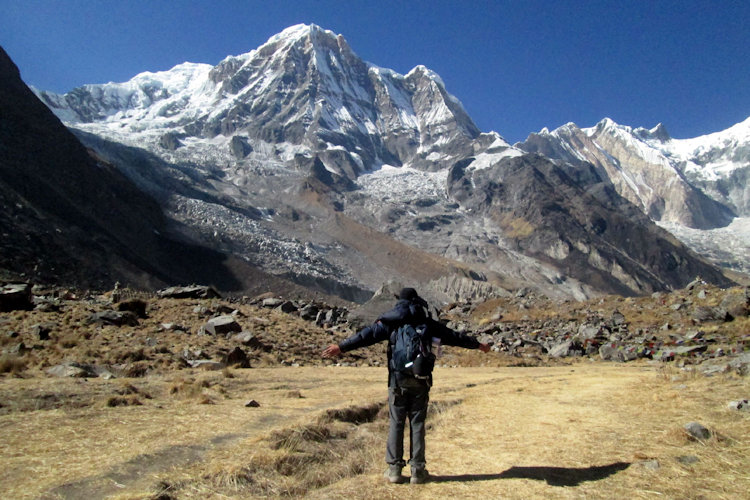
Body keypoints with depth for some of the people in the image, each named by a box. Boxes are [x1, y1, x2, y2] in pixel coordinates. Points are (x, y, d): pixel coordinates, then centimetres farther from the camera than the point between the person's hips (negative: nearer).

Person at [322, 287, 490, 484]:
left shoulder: (389, 322, 2)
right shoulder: (428, 323, 6)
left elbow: (366, 335, -2)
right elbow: (454, 336, 15)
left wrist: (341, 347, 2)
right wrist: (477, 344, 28)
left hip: (398, 380, -1)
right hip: (420, 381, 1)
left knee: (396, 423, 6)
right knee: (417, 424, 7)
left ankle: (394, 469, 9)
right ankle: (417, 471, 10)